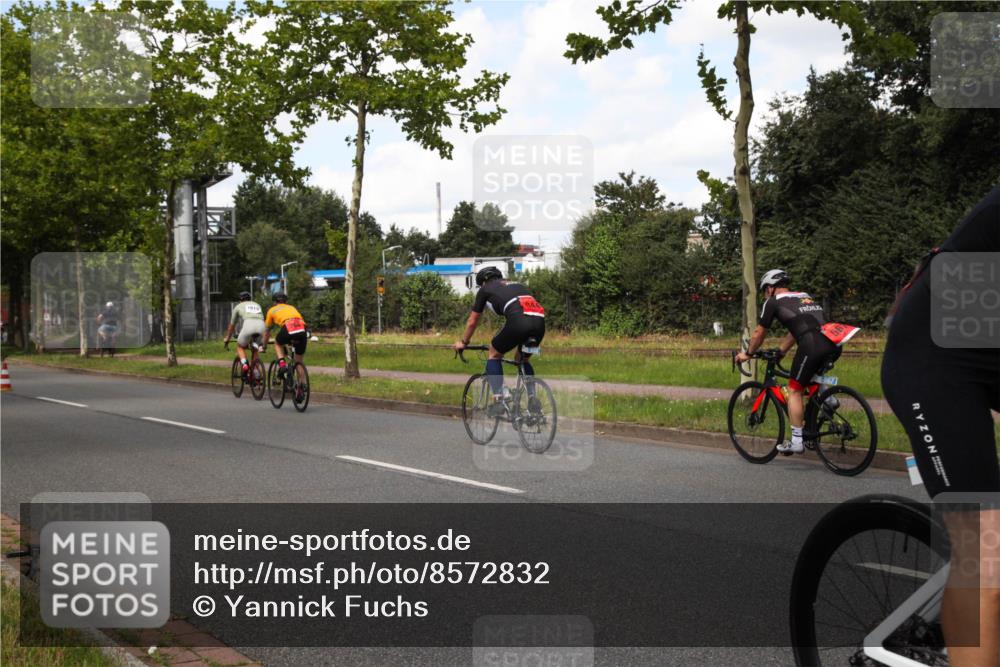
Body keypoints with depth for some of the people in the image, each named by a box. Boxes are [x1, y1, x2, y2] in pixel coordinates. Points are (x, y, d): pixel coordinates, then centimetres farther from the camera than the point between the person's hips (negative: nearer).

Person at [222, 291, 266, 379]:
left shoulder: (238, 306, 29)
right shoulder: (257, 305, 38)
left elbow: (232, 325, 36)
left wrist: (227, 339, 51)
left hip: (248, 324, -3)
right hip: (262, 326, 3)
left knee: (240, 347, 20)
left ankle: (244, 365, -7)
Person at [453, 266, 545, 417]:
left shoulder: (485, 289, 24)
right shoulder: (516, 285, 38)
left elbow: (472, 322, 31)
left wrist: (463, 342, 47)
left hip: (519, 321, -5)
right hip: (540, 322, 5)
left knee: (494, 354, 18)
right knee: (523, 360, 30)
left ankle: (498, 402, 7)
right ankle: (532, 399, 14)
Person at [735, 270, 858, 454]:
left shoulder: (773, 302, 13)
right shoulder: (805, 297, 32)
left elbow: (759, 333, 20)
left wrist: (747, 354, 34)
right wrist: (780, 351, 48)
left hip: (812, 345, -7)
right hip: (833, 345, 7)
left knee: (794, 390, 5)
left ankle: (796, 441, 4)